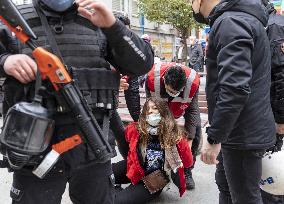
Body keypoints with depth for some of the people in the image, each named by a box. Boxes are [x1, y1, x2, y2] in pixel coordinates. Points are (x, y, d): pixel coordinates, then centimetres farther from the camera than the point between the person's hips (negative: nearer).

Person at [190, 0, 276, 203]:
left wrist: (214, 137, -22)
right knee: (226, 185, 23)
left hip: (243, 134, -10)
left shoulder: (230, 22, -18)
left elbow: (235, 87, -29)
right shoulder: (240, 18, 15)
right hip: (238, 129, 10)